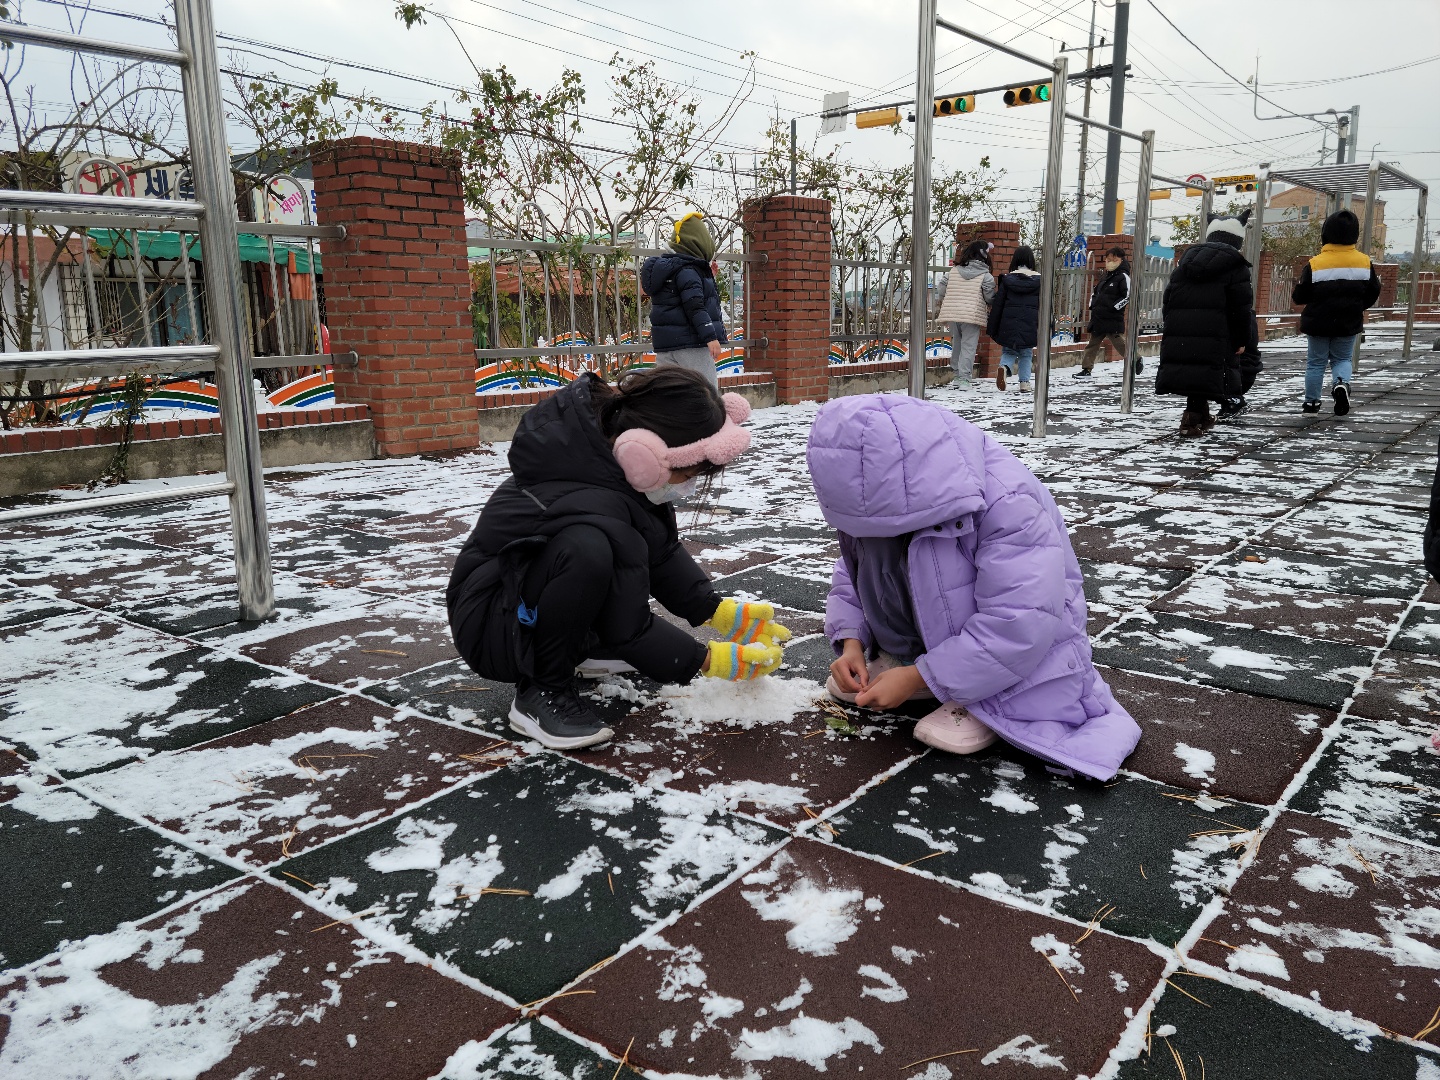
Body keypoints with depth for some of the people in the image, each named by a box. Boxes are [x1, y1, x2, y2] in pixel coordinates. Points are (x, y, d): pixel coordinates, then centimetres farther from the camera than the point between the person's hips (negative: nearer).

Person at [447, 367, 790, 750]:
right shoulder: (591, 506, -35)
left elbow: (663, 553, 2)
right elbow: (627, 629, -24)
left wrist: (718, 611, -4)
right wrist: (708, 661, -15)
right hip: (490, 623, -9)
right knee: (588, 548, -36)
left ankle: (581, 645, 14)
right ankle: (542, 692, -15)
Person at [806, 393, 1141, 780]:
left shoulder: (1008, 503, -32)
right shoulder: (884, 495, -11)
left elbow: (1022, 625, -36)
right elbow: (854, 571, 2)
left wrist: (918, 678, -33)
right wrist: (851, 641, -16)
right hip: (930, 633, 6)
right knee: (875, 543, -19)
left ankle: (980, 697, -18)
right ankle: (901, 658, -4)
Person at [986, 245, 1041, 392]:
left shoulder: (1007, 279, 1)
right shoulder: (1039, 280, 3)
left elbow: (998, 304, 1)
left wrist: (992, 328, 5)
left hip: (1009, 324, 0)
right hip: (1030, 325, 0)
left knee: (1009, 351, 11)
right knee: (1026, 353, 15)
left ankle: (1004, 367, -20)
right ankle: (1025, 382, 9)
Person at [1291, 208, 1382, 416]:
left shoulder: (1315, 264, -16)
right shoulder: (1365, 262, -4)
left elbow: (1300, 296, -11)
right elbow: (1373, 292, 4)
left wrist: (1295, 292, 12)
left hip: (1318, 323, -2)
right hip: (1349, 323, 2)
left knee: (1316, 362, 11)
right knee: (1343, 359, 17)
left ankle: (1311, 401, 16)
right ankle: (1341, 383, -13)